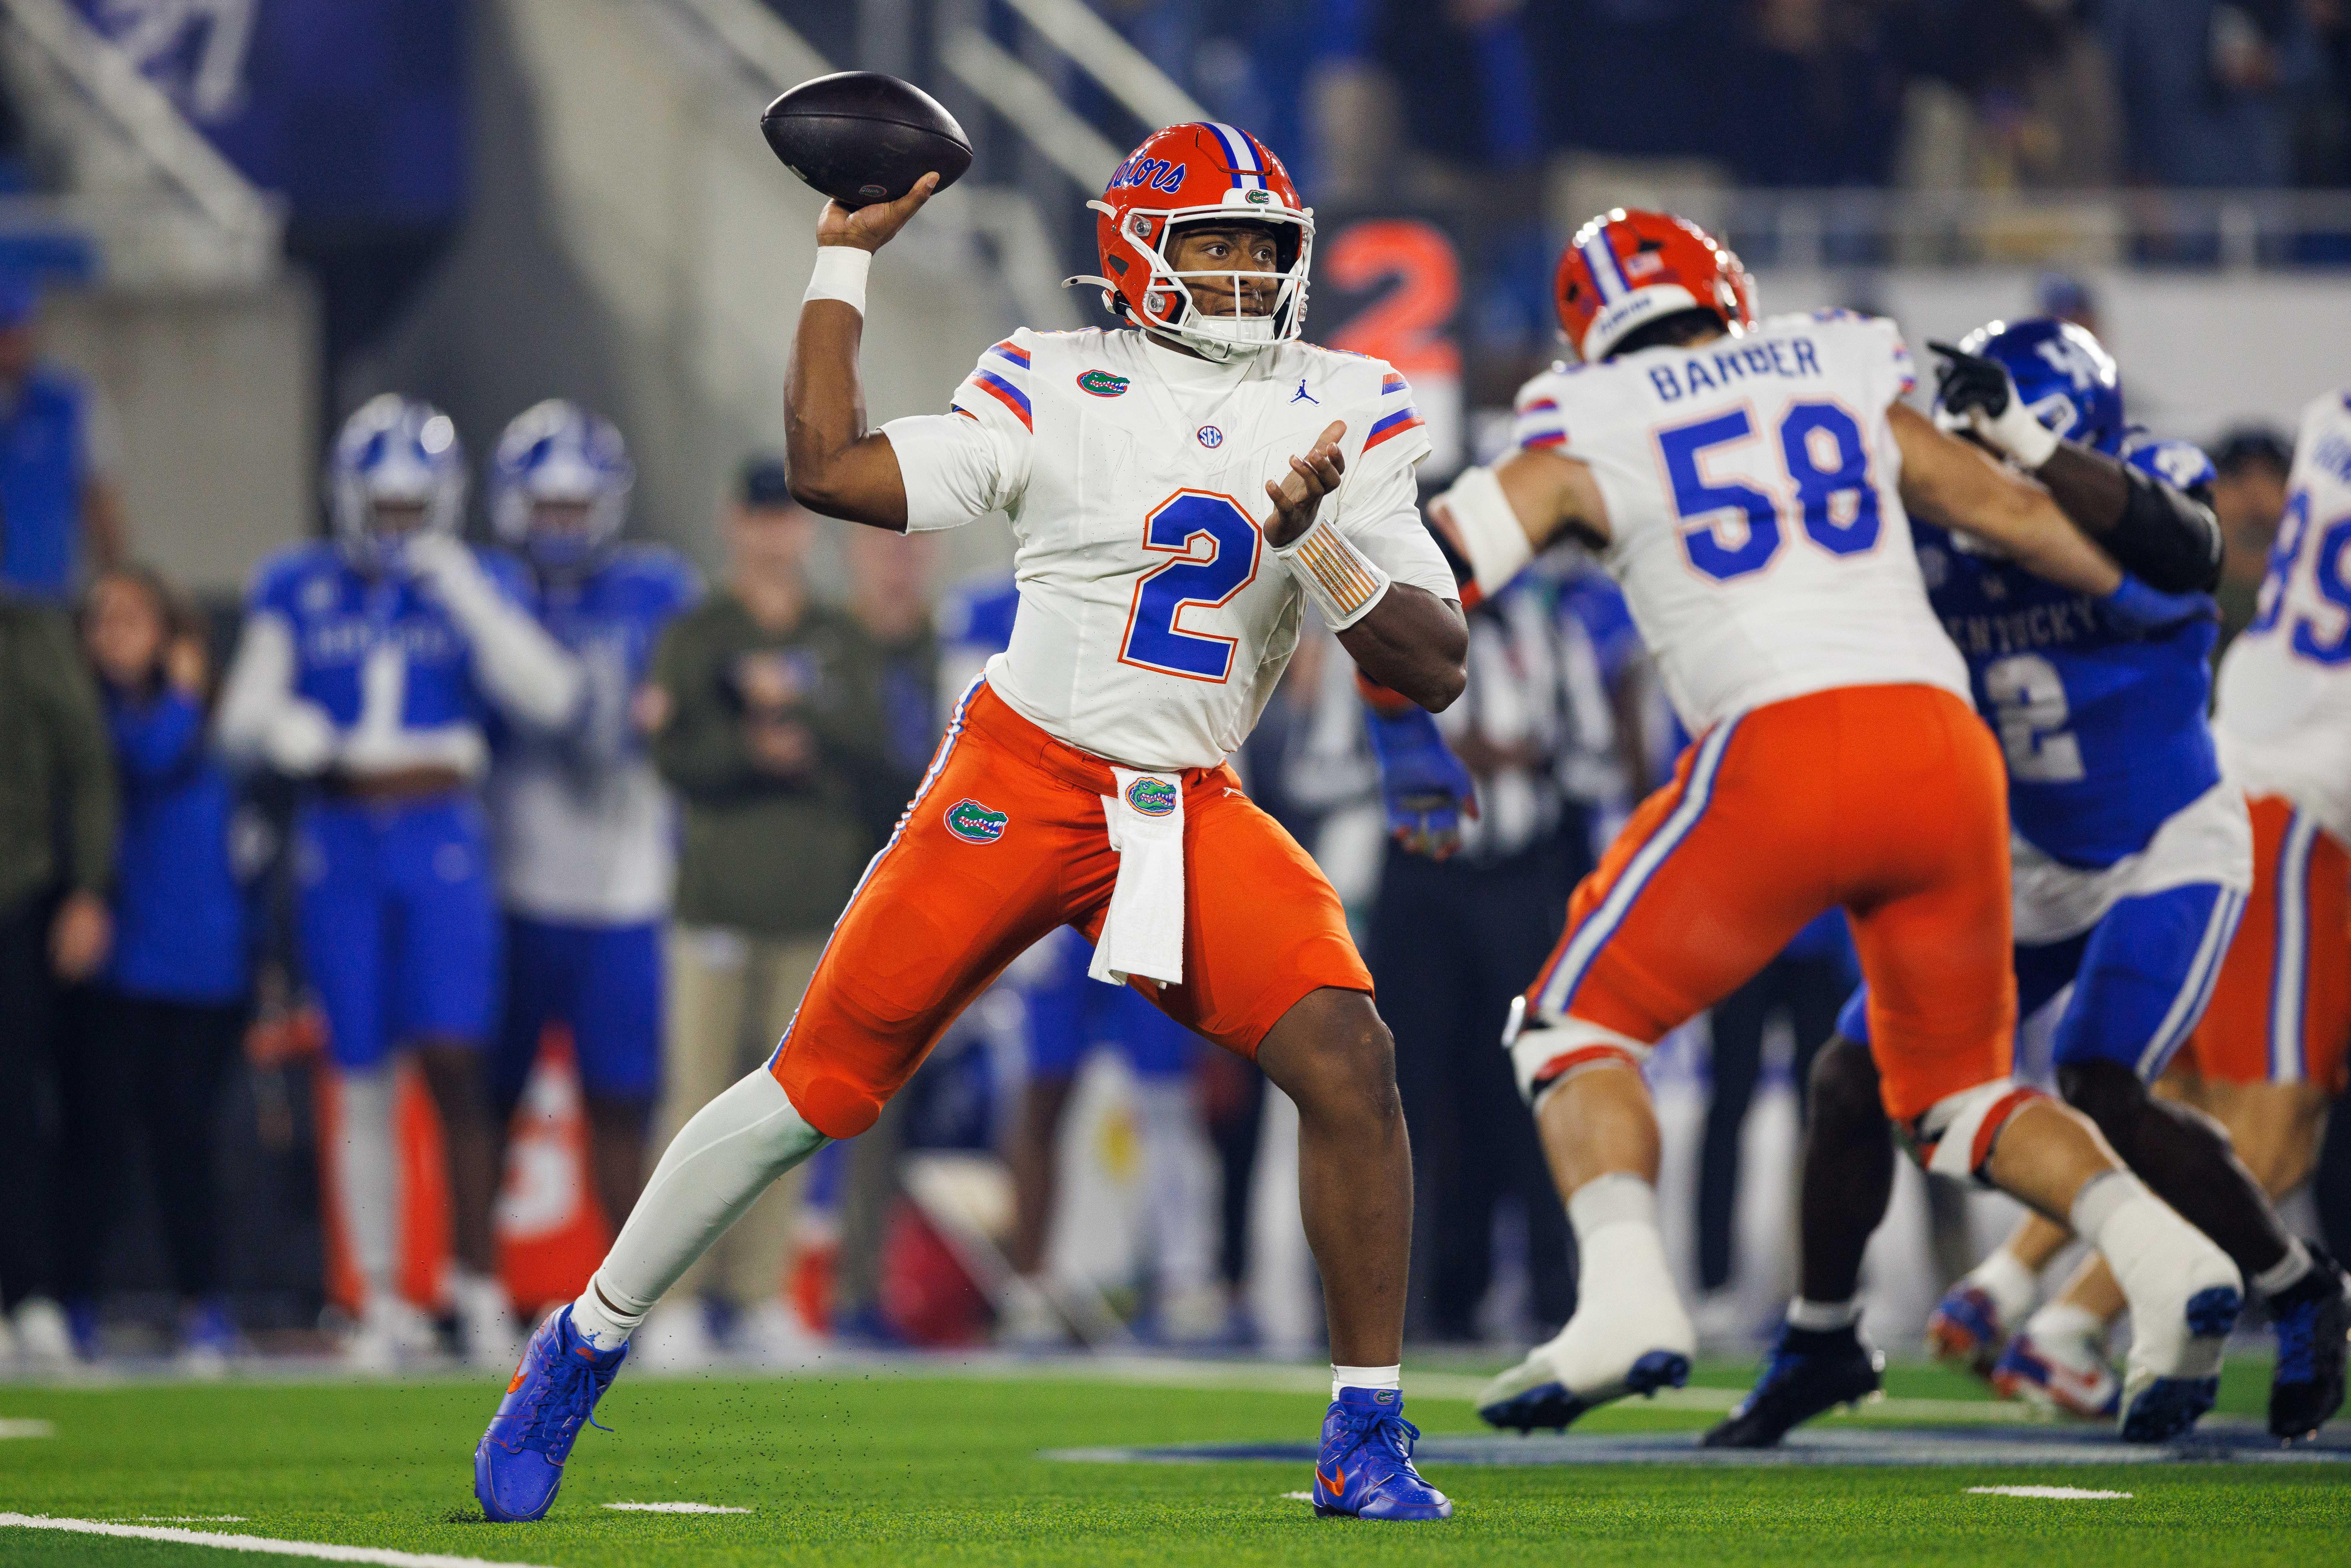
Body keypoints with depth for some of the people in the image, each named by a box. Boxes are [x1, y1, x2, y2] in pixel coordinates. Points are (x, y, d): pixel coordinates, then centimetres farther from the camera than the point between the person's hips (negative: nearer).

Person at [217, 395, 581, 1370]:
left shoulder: (476, 589, 4)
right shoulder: (299, 594, 7)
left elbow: (549, 698, -9)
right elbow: (241, 714, 6)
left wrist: (464, 594, -14)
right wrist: (282, 727, -17)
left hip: (443, 841, -2)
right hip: (339, 845, 2)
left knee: (454, 1063, -11)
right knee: (361, 1082, 4)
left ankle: (479, 1283, -2)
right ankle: (382, 1303, 10)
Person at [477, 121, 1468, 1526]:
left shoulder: (1348, 417, 4)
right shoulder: (1059, 390, -3)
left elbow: (1436, 670, 0)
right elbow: (831, 471, -9)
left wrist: (1317, 541, -17)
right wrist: (846, 257, -5)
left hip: (1193, 813, 2)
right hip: (1020, 778, -2)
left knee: (1348, 1059, -18)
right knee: (820, 1086, 0)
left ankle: (1370, 1440, -7)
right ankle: (583, 1347, 19)